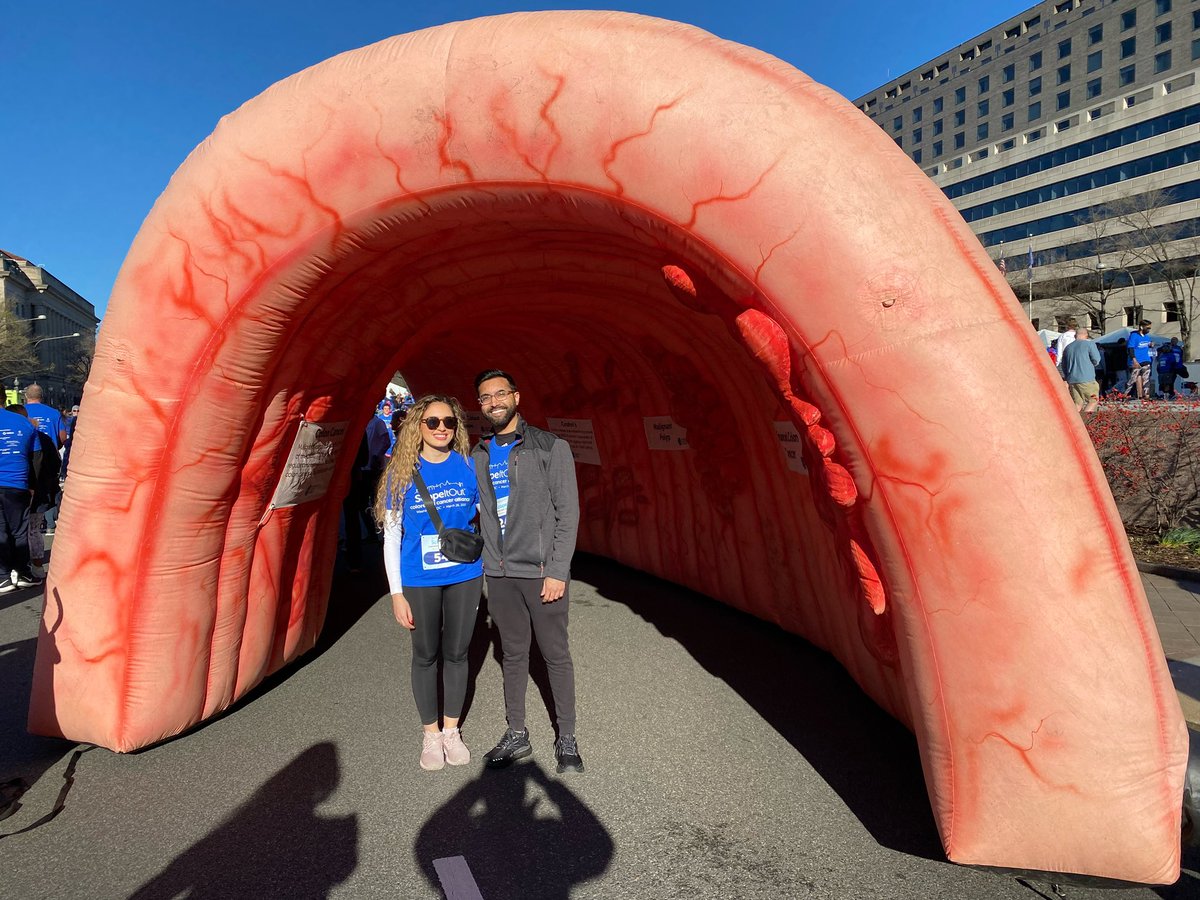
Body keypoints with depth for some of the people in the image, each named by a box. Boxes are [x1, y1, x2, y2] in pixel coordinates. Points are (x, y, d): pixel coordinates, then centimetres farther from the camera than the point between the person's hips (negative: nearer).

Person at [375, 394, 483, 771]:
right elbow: (391, 536, -4)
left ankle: (452, 730, 33)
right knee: (426, 656, 13)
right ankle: (430, 734, 31)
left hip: (465, 576, 1)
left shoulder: (468, 466, -4)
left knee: (456, 654, 13)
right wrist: (396, 593, -6)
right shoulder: (402, 472, -7)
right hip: (420, 581, -1)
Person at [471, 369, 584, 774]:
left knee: (556, 654, 6)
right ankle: (517, 734, 27)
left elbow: (567, 511, -8)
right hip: (499, 574, 4)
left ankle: (567, 739, 19)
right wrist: (486, 562, 5)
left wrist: (557, 571, -13)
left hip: (543, 572, -4)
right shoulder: (478, 455, 9)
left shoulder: (551, 447, -5)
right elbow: (479, 514, 13)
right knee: (513, 654, 13)